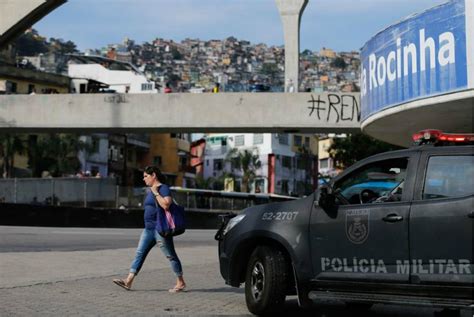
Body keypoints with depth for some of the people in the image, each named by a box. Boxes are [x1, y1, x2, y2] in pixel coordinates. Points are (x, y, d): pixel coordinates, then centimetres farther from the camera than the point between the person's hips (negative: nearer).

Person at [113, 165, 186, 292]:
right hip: (149, 228, 9)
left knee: (170, 255, -2)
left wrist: (156, 193, -19)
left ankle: (181, 283, 7)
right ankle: (128, 281, 1)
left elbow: (166, 205, -25)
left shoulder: (163, 188, -10)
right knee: (140, 253, 3)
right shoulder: (150, 191, 17)